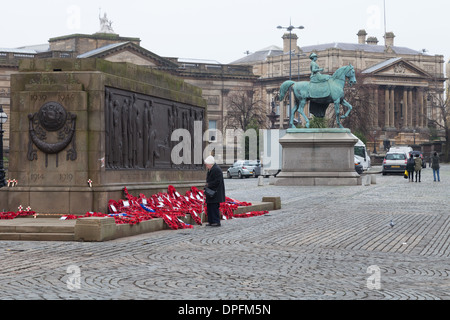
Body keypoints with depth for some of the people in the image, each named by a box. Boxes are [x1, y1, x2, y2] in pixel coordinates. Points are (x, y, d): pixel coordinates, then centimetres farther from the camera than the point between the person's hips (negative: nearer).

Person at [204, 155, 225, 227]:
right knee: (209, 207, 12)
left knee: (214, 207, -9)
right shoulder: (210, 170, 15)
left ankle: (216, 222, -5)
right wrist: (207, 184, 6)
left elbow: (217, 181, -21)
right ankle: (211, 221, 18)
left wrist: (209, 185, -17)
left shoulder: (217, 170, -16)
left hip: (215, 193, -10)